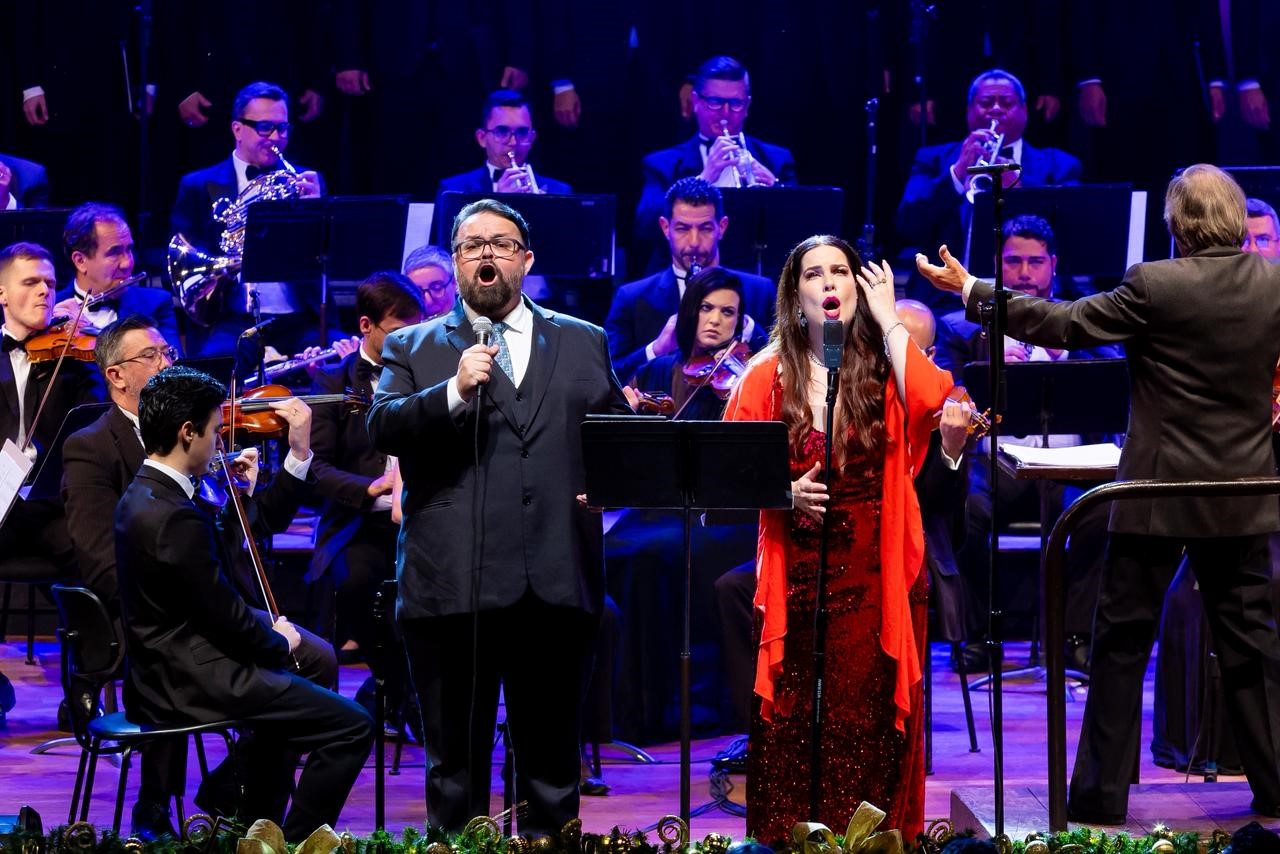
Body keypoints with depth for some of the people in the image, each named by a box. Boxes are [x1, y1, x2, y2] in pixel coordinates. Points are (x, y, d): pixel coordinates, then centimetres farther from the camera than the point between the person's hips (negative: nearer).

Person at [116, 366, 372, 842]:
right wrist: (279, 642, -1)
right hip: (189, 685, -11)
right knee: (352, 728, -12)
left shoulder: (139, 496, 7)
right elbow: (227, 618, -18)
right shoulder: (175, 517, -25)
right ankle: (294, 844, -1)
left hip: (161, 672, 11)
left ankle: (259, 826, 41)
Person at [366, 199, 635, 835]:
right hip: (452, 585, -1)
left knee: (552, 759, 8)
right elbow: (382, 428, -6)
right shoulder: (412, 348, 10)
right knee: (455, 762, 5)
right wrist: (455, 391, -20)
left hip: (556, 584, 2)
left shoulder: (584, 345, 15)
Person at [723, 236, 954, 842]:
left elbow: (929, 401, -19)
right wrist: (783, 492, -13)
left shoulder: (885, 365, 4)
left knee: (869, 719, -1)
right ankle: (785, 843, 8)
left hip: (876, 574, 0)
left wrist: (887, 317, -10)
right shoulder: (768, 376, 4)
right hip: (796, 578, 0)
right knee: (791, 724, -1)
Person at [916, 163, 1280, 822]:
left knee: (1121, 641, 4)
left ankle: (1101, 797, 6)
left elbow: (1063, 325, -12)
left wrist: (971, 291, -4)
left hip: (1159, 494, -4)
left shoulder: (1154, 286, -16)